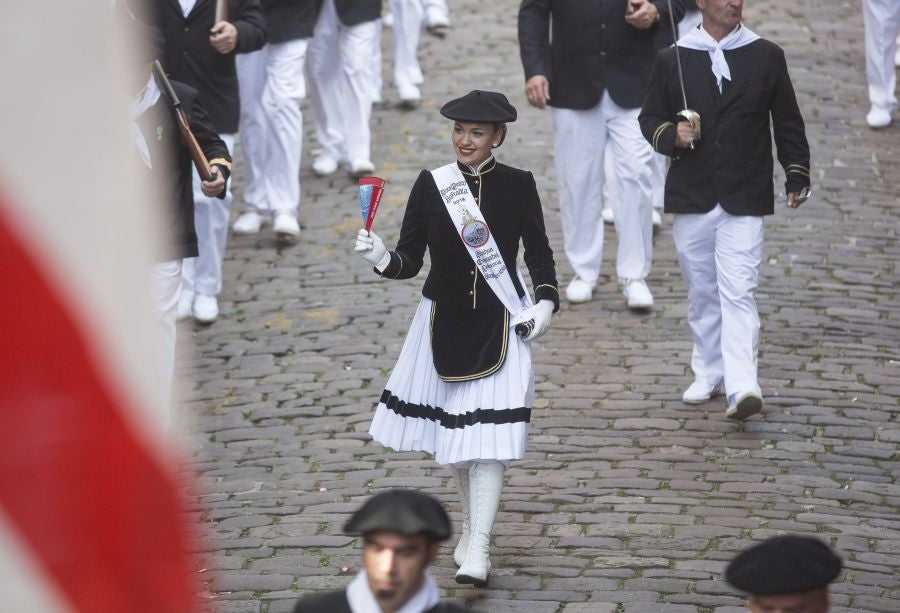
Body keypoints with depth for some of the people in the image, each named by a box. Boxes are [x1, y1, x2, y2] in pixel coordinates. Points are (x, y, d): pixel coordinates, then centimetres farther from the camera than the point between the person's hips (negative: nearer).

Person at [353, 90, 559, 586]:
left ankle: (478, 550, -12)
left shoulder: (518, 186, -3)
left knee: (487, 434, -11)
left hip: (498, 324, -2)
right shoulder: (431, 185, -2)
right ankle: (470, 525, 34)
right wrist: (382, 260, -22)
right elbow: (409, 261, -1)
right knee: (454, 432, 13)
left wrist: (545, 301, -7)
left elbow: (538, 251, 7)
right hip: (444, 321, 3)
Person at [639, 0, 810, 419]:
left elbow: (788, 122, 10)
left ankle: (742, 386, -19)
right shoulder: (672, 61, 4)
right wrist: (671, 135, -11)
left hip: (745, 199, -2)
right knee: (702, 291, 11)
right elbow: (650, 117, 10)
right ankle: (708, 374, 25)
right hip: (691, 196, 2)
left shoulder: (766, 57, 5)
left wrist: (796, 176, 5)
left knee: (738, 292, -12)